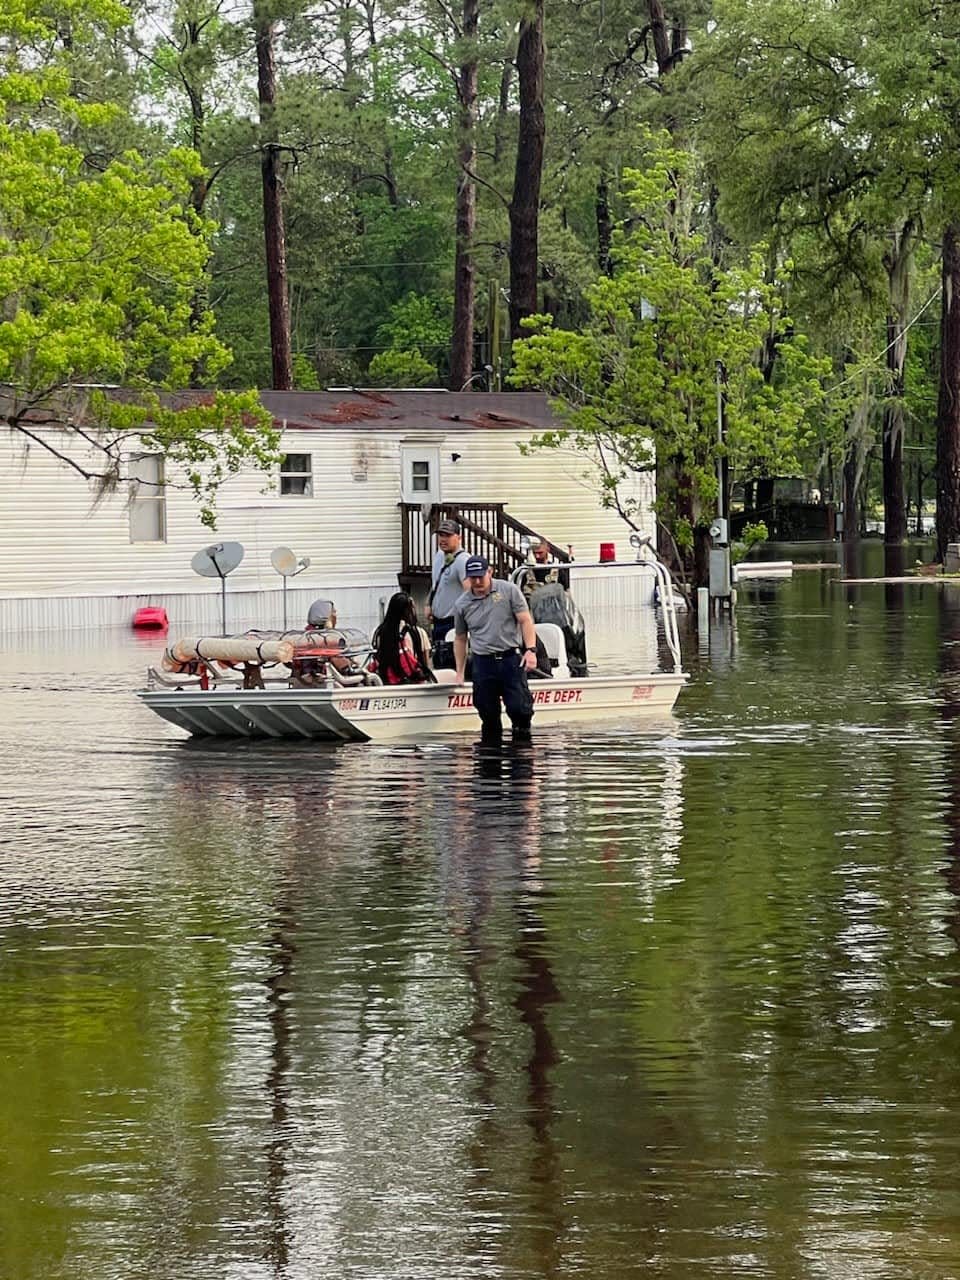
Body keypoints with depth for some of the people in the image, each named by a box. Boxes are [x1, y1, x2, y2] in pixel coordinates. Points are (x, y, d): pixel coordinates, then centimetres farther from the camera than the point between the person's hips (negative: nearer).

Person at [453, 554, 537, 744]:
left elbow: (525, 621, 0)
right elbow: (460, 639, 16)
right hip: (483, 663, 2)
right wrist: (459, 673, 17)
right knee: (488, 714, 0)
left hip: (511, 659, -2)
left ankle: (522, 740, 7)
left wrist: (531, 650, -12)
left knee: (519, 707, -11)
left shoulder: (509, 591, 1)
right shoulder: (462, 605, 8)